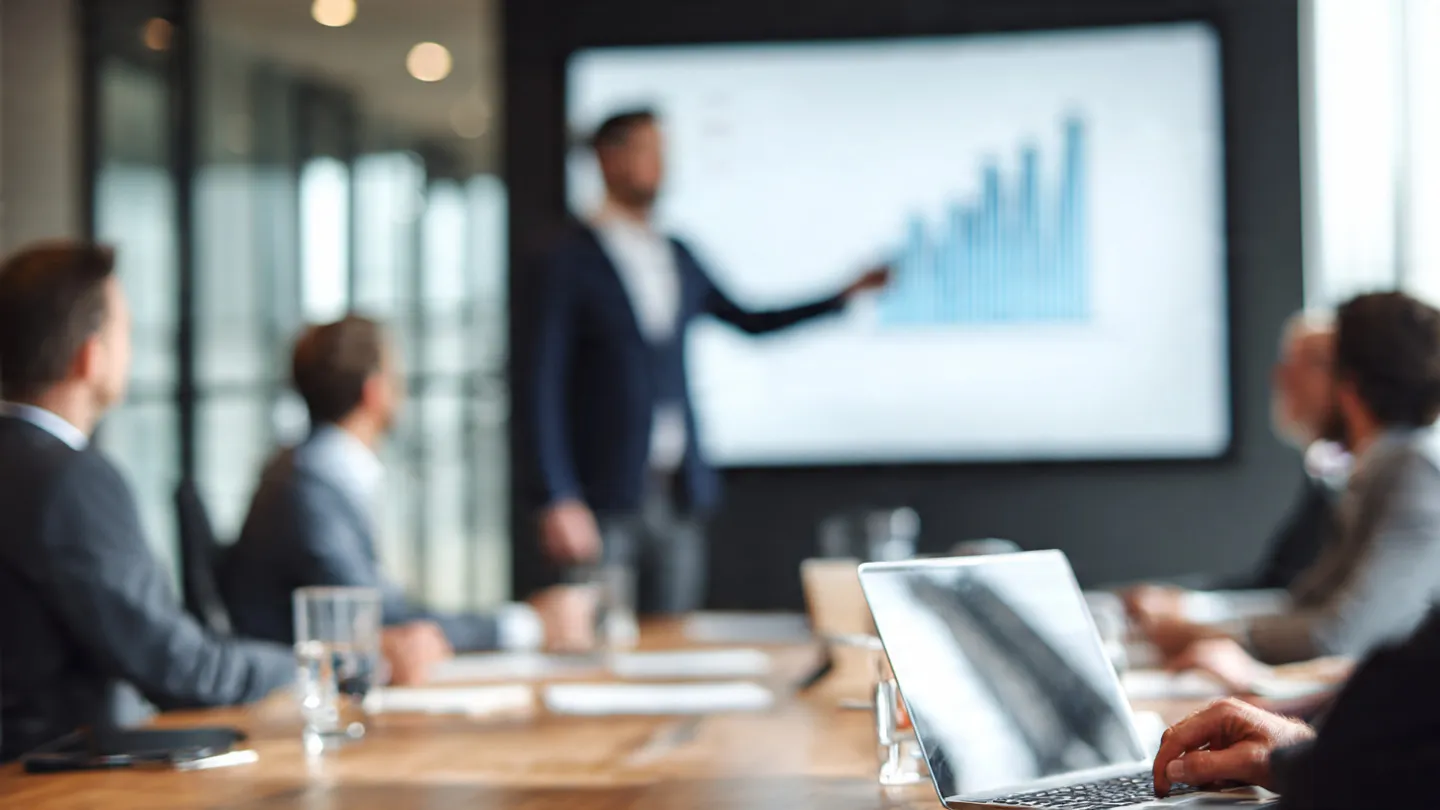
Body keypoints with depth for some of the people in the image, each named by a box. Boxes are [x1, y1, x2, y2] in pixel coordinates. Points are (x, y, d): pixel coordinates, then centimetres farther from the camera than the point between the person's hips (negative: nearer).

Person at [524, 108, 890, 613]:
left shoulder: (679, 257, 14)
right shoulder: (573, 262, -5)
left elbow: (747, 321, 29)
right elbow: (543, 390, -8)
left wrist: (844, 294, 24)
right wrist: (560, 501, -15)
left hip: (678, 493, 6)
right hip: (605, 492, -6)